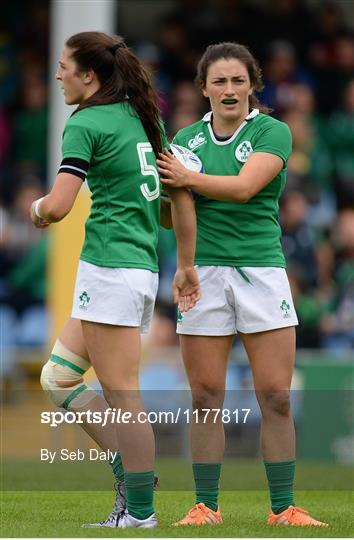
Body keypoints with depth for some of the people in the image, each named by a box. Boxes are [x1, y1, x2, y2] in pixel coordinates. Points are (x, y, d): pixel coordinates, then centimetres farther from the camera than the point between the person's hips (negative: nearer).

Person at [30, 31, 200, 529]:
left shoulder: (86, 125, -9)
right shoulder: (142, 118, 15)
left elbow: (57, 206, -18)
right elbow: (182, 196, 17)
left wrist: (38, 210, 5)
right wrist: (186, 265, 22)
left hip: (110, 269, -9)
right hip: (144, 267, 9)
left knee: (122, 393, -5)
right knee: (58, 379, 14)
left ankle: (140, 512, -2)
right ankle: (130, 464, 10)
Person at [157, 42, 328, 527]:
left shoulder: (273, 132, 0)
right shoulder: (187, 139, 11)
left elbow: (245, 186, -16)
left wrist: (186, 179, -11)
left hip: (262, 271, -2)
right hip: (204, 271, 2)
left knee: (276, 397, -3)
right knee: (205, 398, 0)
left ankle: (283, 507, 3)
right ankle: (206, 506, 7)